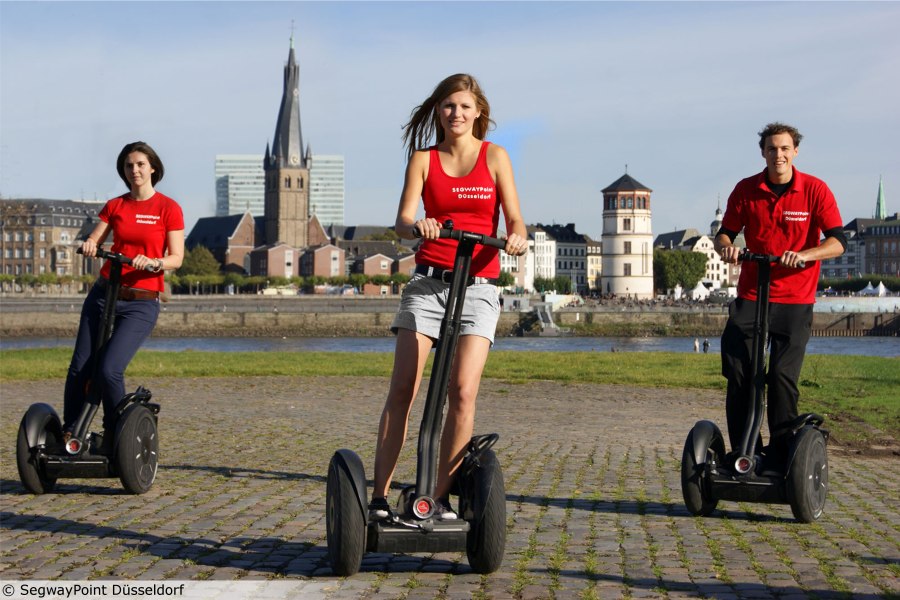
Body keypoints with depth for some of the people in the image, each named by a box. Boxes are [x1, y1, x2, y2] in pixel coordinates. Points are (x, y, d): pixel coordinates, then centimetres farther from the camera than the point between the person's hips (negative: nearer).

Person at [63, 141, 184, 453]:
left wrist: (153, 263, -24)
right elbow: (93, 240, 6)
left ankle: (114, 434, 4)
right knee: (79, 369, -3)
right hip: (104, 294, 4)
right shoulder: (115, 206, 11)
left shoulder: (168, 208, -1)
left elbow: (176, 258, -5)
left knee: (109, 370, -18)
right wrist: (89, 245, -17)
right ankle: (68, 433, 13)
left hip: (142, 302, -4)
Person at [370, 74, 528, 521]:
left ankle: (441, 496, -4)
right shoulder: (423, 159, 8)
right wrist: (416, 226, -28)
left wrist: (517, 239, -22)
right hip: (428, 280, 1)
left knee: (462, 391, -13)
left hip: (478, 285, -1)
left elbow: (514, 221, 1)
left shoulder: (494, 156, 7)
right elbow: (402, 221, -4)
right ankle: (379, 495, -5)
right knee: (402, 387, -8)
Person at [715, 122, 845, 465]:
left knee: (783, 376, -8)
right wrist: (726, 247, -16)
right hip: (751, 295, 2)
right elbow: (725, 233, 8)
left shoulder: (815, 190, -5)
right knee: (737, 372, -4)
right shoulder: (746, 190, 1)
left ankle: (780, 455, 3)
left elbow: (838, 242, -9)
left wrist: (803, 255, -27)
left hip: (795, 300, -2)